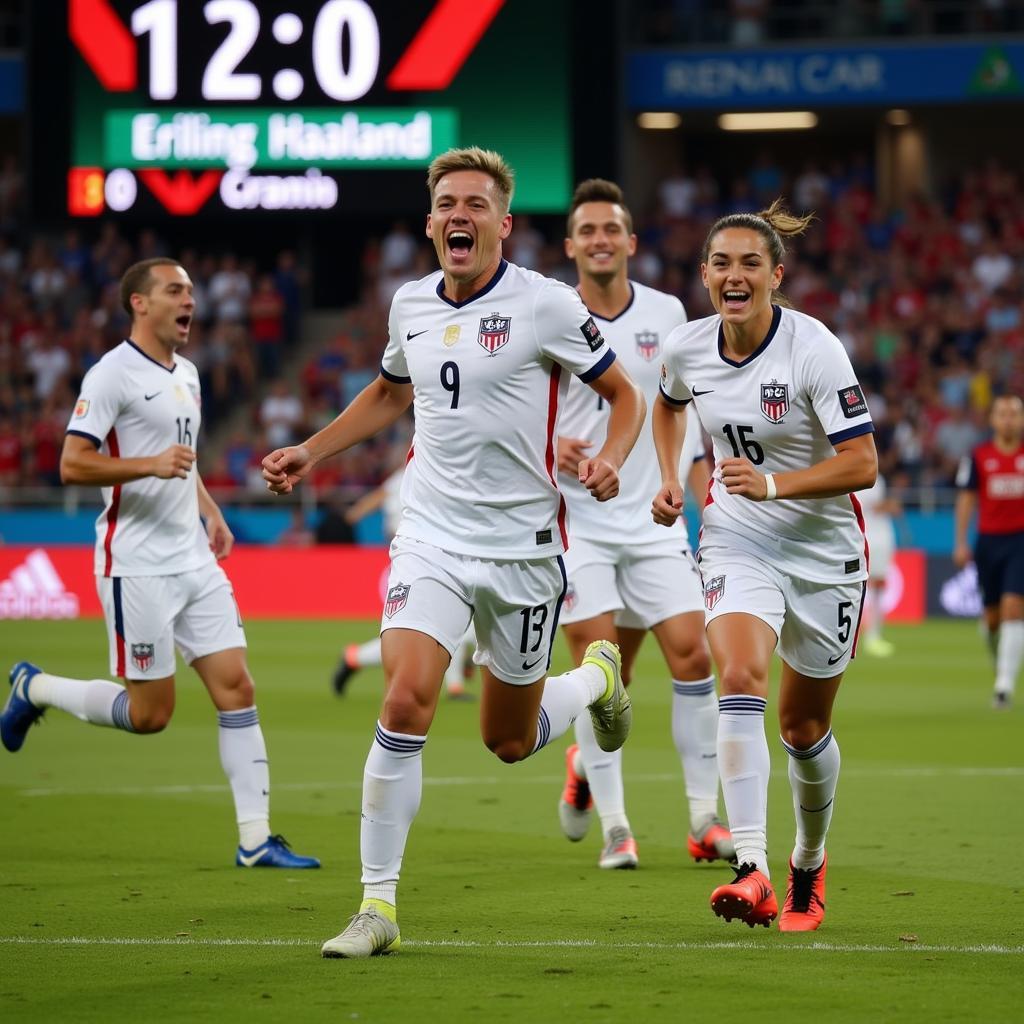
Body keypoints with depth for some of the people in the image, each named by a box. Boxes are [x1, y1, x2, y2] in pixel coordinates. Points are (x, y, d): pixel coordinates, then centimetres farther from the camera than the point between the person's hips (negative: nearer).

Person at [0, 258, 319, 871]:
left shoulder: (186, 375, 15)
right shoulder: (114, 374, -11)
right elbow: (72, 464, -16)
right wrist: (150, 465, -26)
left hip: (195, 562, 8)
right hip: (138, 566, -8)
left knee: (237, 688, -2)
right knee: (150, 714, -3)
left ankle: (255, 839, -1)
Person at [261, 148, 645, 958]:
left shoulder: (546, 305, -10)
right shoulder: (410, 306, 5)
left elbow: (625, 394, -1)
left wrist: (608, 459, -20)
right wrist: (309, 452, 20)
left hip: (524, 545, -2)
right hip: (433, 535, 3)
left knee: (510, 741, 9)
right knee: (405, 702, -18)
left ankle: (598, 677, 44)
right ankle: (378, 906, -12)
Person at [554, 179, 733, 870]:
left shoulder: (666, 313, 5)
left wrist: (704, 488, 9)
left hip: (655, 521, 3)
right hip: (576, 522, -3)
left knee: (693, 656, -6)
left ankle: (705, 820, 3)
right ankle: (615, 826, 2)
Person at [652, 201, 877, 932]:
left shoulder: (814, 350, -20)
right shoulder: (687, 348, -6)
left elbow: (861, 463, -22)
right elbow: (667, 404, 19)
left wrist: (773, 485, -32)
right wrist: (670, 481, 7)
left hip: (823, 548, -2)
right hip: (737, 541, 2)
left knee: (804, 726, 9)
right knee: (740, 680, -24)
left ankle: (809, 864, 38)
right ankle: (753, 874, -33)